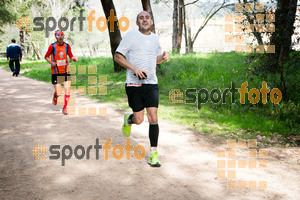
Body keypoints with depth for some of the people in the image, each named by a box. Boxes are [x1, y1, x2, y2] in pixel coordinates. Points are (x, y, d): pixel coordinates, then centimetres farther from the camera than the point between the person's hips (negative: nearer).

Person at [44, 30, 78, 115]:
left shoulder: (67, 46, 0)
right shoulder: (52, 46, -8)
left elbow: (70, 56, 7)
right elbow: (46, 56, 2)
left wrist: (74, 59, -16)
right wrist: (51, 62, -16)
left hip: (65, 71, 2)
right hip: (56, 72, -2)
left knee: (67, 90, -8)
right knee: (58, 93, -2)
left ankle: (65, 107, 9)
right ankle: (55, 97, 37)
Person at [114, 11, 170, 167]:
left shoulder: (155, 38, 15)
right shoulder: (131, 36, -2)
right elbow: (117, 56, -5)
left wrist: (163, 58, 4)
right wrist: (134, 68, -17)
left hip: (151, 84, 3)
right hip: (134, 84, -3)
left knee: (153, 118, -7)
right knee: (138, 120, 0)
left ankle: (153, 153, 2)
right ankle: (128, 120, 38)